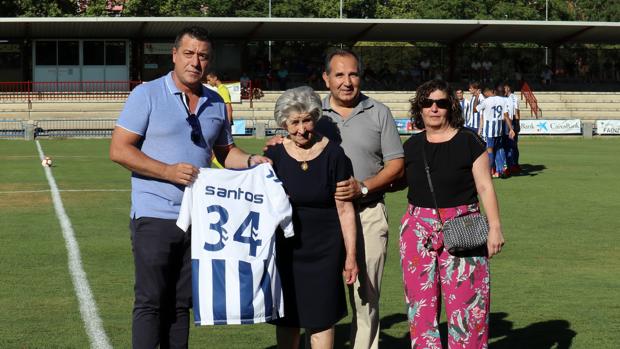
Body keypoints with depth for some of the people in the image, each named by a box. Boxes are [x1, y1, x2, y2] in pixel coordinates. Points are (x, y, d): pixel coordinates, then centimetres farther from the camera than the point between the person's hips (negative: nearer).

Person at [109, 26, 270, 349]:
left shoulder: (215, 103, 12)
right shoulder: (147, 95, -5)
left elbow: (225, 151, 22)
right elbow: (119, 149, -9)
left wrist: (250, 161, 0)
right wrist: (169, 171, -18)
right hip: (155, 216, -5)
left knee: (181, 304, 11)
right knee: (151, 302, -4)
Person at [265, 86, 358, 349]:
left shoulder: (333, 155, -6)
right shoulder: (274, 155, -1)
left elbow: (345, 209, -3)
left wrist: (350, 256, -3)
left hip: (324, 248, -2)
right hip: (285, 247, 2)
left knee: (320, 320, -1)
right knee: (287, 319, 7)